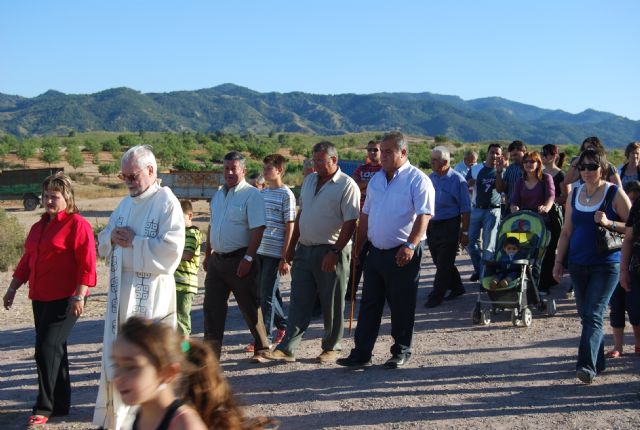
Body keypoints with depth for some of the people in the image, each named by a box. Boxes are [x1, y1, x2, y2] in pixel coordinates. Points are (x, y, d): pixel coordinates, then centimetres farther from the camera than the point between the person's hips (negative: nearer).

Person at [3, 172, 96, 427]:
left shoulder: (77, 224, -9)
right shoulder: (39, 227, 15)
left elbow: (87, 264, -15)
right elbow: (27, 260, 21)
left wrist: (79, 296, -20)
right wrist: (13, 289, 19)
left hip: (65, 299, -8)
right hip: (40, 298, 8)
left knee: (47, 350, -9)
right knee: (54, 350, 13)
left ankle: (44, 408, 2)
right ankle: (61, 404, 23)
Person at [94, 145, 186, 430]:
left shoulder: (167, 203, -10)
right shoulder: (125, 204, 14)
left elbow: (170, 250, -20)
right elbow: (102, 243, 18)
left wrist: (133, 242, -15)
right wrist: (112, 238, -4)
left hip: (150, 296, -7)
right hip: (121, 294, 7)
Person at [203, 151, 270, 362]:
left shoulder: (251, 195, -10)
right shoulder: (218, 195, 14)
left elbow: (258, 229, -16)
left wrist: (248, 258, -22)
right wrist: (207, 255, 19)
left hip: (240, 260, -7)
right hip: (217, 258, 7)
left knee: (251, 308, 3)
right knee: (212, 307, 6)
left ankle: (262, 350, 18)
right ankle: (211, 353, 14)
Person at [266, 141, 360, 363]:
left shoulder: (347, 185, -10)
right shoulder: (309, 180, 12)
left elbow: (350, 223, -15)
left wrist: (334, 252, -21)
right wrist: (292, 245, 16)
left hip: (330, 252, -6)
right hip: (304, 249, 6)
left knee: (332, 305, 6)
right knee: (299, 301, 5)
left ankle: (331, 348, 19)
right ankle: (287, 348, 7)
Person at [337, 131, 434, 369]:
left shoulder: (417, 180, -9)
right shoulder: (376, 180, 14)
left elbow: (424, 216, -18)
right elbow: (366, 214, 20)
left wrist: (410, 245, -28)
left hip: (403, 254, -7)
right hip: (376, 251, 7)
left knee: (401, 306, 4)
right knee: (369, 304, 8)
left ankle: (401, 351, 19)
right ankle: (361, 353, 14)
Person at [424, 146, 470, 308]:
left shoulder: (457, 180, -8)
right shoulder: (430, 178, 8)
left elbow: (465, 209, -7)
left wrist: (465, 232, -10)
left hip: (449, 226, -6)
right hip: (431, 226, 6)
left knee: (444, 264, -2)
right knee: (440, 262, 14)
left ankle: (436, 296, 5)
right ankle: (457, 288, 31)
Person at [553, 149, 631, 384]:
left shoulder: (615, 193, -5)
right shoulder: (574, 195, 9)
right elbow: (566, 231, 14)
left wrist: (609, 223, -21)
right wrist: (558, 261, 11)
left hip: (606, 264, -5)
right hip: (578, 264, 5)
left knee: (594, 315, -12)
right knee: (585, 314, 11)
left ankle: (587, 365, -15)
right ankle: (597, 361, 25)